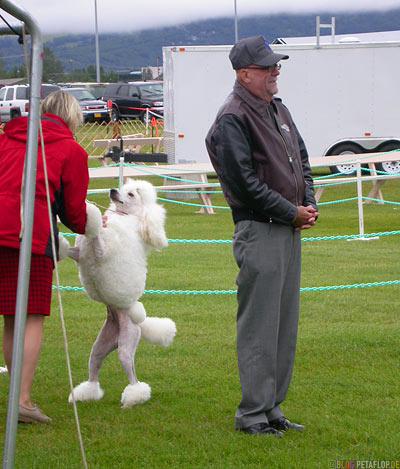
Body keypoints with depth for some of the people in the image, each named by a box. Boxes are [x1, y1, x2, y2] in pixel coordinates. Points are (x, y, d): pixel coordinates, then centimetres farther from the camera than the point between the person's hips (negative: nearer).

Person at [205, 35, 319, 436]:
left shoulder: (277, 110, 16)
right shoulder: (232, 119, -13)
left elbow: (301, 159, 23)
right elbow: (245, 181, -18)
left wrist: (308, 203, 5)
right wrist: (292, 212, -13)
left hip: (289, 229, 9)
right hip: (259, 231, -9)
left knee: (285, 324, 12)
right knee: (258, 325, -6)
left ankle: (272, 407, 20)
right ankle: (252, 414, -1)